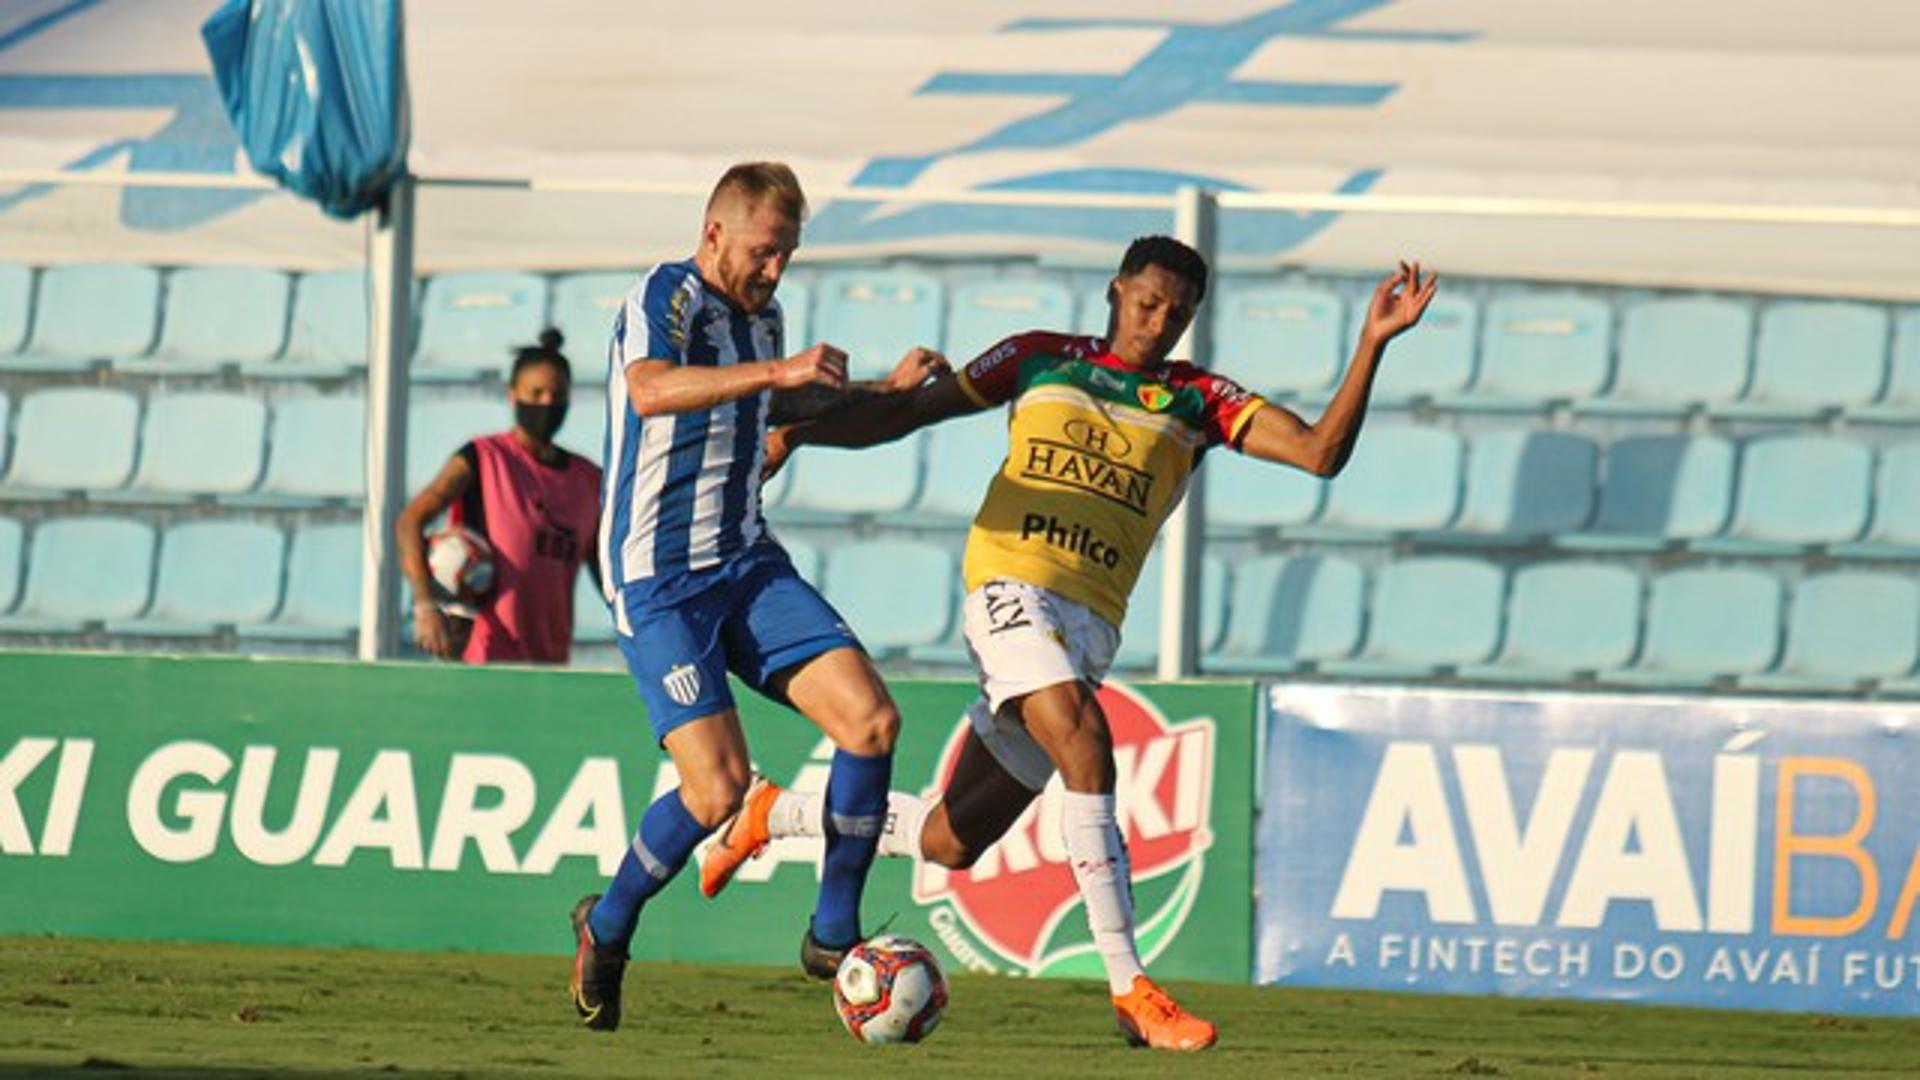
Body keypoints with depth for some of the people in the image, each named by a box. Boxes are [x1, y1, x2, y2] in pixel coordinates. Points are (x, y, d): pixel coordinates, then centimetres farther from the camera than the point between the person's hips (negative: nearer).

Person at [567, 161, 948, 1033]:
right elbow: (649, 391, -35)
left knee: (872, 721, -10)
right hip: (659, 578, -8)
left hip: (747, 564, 8)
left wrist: (889, 390, 30)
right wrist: (776, 369, -42)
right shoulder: (664, 297, -11)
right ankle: (607, 928, 9)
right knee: (718, 786, -17)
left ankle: (832, 935, 2)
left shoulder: (761, 316, 14)